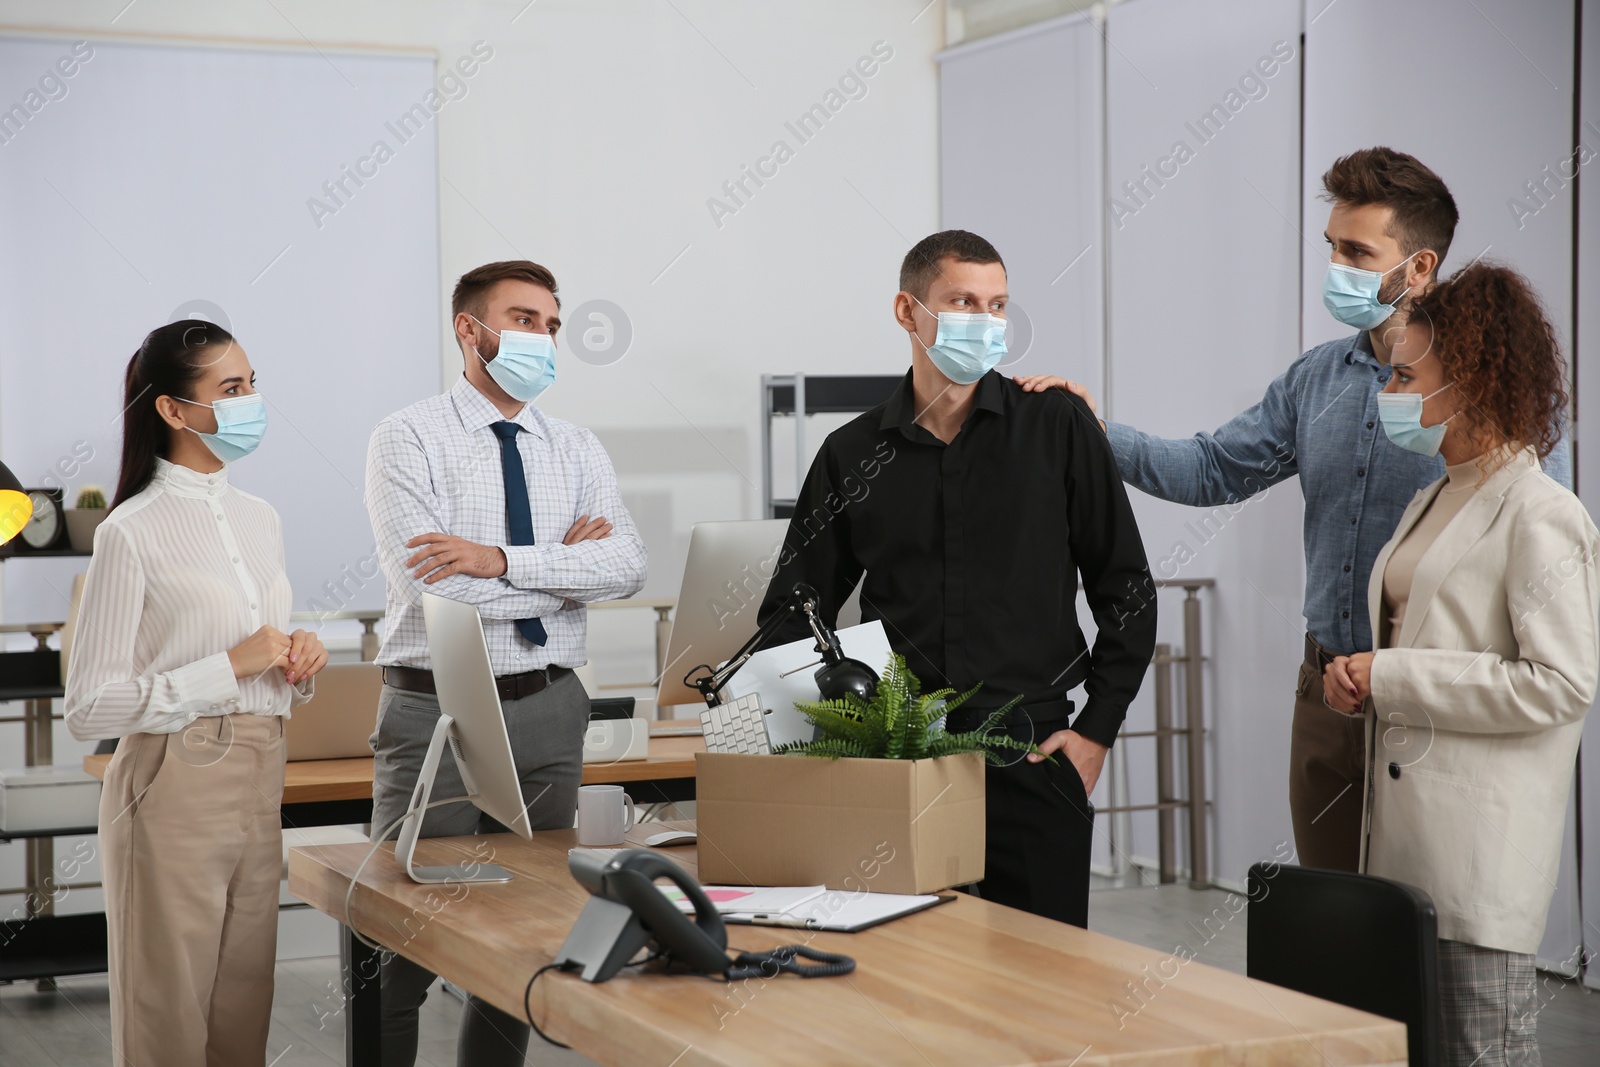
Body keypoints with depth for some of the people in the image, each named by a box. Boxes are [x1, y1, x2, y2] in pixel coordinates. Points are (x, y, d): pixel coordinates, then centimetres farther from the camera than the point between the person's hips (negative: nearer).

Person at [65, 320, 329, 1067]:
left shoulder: (261, 519, 12)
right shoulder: (132, 533, -10)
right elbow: (88, 708, -14)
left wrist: (299, 664, 2)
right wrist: (230, 667, -18)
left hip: (260, 782, 6)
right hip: (177, 787, -6)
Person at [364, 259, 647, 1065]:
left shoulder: (577, 452, 8)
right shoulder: (409, 440, -5)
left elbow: (626, 567, -9)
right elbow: (429, 585, -18)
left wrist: (503, 559, -21)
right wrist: (564, 563, -9)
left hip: (547, 711, 5)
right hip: (437, 709, -5)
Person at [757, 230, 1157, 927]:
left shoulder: (1057, 428, 3)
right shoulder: (854, 455, 7)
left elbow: (1127, 592, 5)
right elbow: (791, 615, 13)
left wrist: (1096, 730, -1)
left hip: (1032, 752, -1)